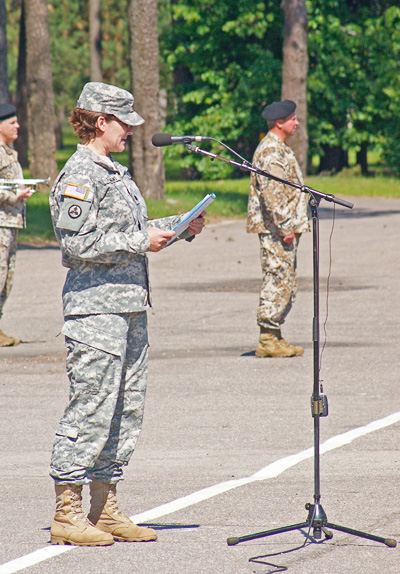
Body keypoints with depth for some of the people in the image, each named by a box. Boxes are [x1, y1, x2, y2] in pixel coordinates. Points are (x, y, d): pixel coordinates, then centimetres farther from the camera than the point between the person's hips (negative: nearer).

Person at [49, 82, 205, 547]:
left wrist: (181, 228, 13)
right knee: (91, 408, -9)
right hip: (95, 305, -10)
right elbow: (78, 243, -18)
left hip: (130, 304, 10)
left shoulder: (115, 173, 19)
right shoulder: (79, 176, -10)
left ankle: (105, 510, 16)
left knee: (126, 409, 10)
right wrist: (140, 241, -15)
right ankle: (67, 514, -4)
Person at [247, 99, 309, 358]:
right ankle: (267, 340, -8)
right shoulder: (271, 150, -15)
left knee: (284, 284, 12)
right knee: (278, 281, -9)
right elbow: (271, 192, -22)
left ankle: (274, 337, 15)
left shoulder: (280, 149, 19)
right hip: (276, 230, -11)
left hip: (285, 229, 11)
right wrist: (285, 226, -22)